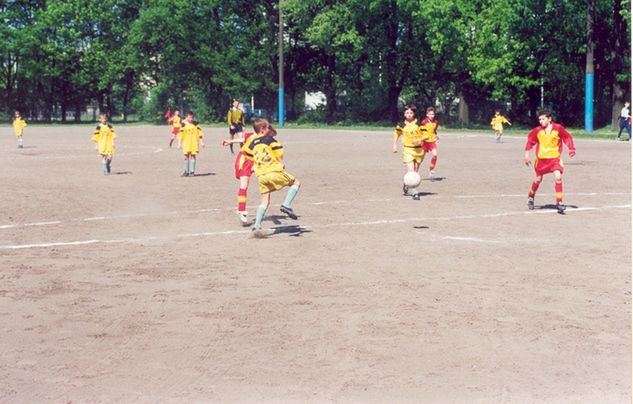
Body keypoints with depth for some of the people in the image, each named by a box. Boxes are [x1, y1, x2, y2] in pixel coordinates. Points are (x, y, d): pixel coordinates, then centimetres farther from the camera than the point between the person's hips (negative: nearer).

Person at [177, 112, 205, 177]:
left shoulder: (196, 124, 3)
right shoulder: (183, 125, 1)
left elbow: (199, 133, 7)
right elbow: (180, 135, 3)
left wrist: (201, 142, 5)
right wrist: (179, 143, 0)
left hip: (194, 144, 0)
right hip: (186, 144, 0)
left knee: (193, 156, -2)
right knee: (186, 157, 3)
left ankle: (192, 171, 2)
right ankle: (186, 172, 9)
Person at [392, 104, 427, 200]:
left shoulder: (419, 124, -4)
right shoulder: (402, 125, 0)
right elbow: (396, 133, 17)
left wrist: (419, 140, -19)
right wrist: (394, 144, 9)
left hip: (419, 149, 1)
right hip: (407, 150, -1)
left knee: (415, 171, 10)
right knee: (410, 170, -15)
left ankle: (407, 186, 34)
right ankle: (414, 192, -16)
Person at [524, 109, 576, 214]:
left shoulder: (558, 128, -10)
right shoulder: (537, 130, -5)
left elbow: (568, 137, -1)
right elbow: (530, 140, 7)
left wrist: (571, 149, -13)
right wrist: (527, 154, 4)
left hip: (555, 158, -2)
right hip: (541, 159, 2)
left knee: (558, 177, -19)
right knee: (538, 179, 13)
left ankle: (559, 202, -13)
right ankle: (531, 197, 39)